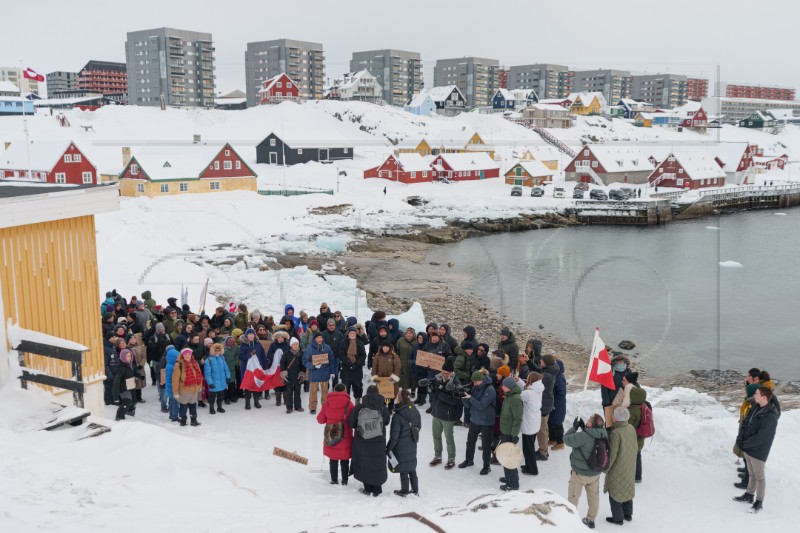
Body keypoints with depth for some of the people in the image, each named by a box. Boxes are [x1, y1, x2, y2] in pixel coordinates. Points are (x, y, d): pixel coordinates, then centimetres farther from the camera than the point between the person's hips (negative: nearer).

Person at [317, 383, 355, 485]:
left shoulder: (326, 404, -7)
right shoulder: (349, 404, -13)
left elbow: (320, 420, 1)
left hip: (331, 437, 2)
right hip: (345, 438, -2)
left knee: (333, 460, 16)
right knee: (345, 460, 12)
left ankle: (334, 480, 22)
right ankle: (344, 480, 19)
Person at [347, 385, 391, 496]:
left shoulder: (358, 408, -14)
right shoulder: (383, 409, -14)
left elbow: (350, 423, -6)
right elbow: (386, 422, 2)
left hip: (362, 442, 0)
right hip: (379, 443, 0)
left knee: (364, 463, 15)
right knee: (377, 464, 14)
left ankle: (367, 488, 21)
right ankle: (376, 489, 21)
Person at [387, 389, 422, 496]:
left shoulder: (397, 416, -24)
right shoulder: (415, 411, -4)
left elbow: (394, 435, -19)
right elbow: (419, 426, 10)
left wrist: (388, 448, -7)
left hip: (401, 447, -6)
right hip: (412, 446, 6)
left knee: (403, 469, 9)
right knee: (412, 468, 19)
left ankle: (404, 491, 22)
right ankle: (415, 489, 28)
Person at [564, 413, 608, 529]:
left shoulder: (583, 436, -34)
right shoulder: (603, 436, -13)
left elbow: (567, 439, -23)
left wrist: (574, 427, -12)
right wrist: (583, 428, -2)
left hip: (580, 473, -5)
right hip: (595, 474, 5)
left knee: (573, 497, 15)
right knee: (594, 496, 23)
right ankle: (591, 520, 38)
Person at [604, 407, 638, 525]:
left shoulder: (615, 433, -32)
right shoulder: (631, 429, -10)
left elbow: (612, 454, -25)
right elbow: (635, 447, 4)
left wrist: (606, 468, -10)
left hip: (617, 469, -7)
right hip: (630, 467, 7)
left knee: (614, 493, 12)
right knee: (627, 490, 24)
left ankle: (618, 518, 24)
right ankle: (628, 514, 38)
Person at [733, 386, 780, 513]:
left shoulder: (770, 417, -26)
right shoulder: (755, 407, -1)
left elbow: (761, 437, -24)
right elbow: (745, 423, 7)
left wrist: (745, 444, -15)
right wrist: (740, 439, -5)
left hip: (758, 452, -7)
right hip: (747, 448, 7)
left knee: (759, 477, 8)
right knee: (752, 473, 22)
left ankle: (759, 502, 21)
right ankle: (749, 495, 36)